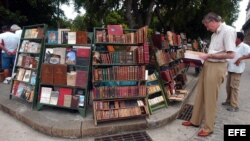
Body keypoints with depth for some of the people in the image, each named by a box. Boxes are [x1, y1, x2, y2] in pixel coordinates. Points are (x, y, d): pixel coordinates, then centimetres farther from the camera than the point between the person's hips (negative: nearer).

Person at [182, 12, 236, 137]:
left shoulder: (228, 31, -14)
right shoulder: (215, 33, 14)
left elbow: (230, 54, -21)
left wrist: (209, 55, -17)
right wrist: (204, 56, 5)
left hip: (217, 67, -9)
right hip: (207, 65, 9)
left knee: (210, 98, 0)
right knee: (200, 95, 13)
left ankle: (208, 127, 16)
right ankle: (195, 120, 27)